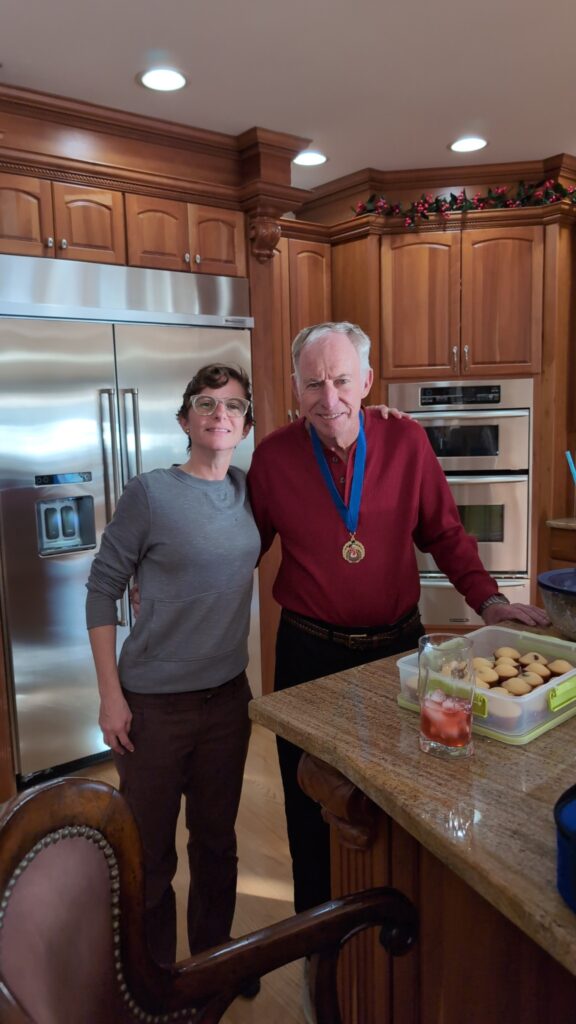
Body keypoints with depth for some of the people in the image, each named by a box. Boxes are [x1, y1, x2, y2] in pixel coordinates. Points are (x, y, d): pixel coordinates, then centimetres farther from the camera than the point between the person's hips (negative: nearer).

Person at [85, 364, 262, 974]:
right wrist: (110, 694, -11)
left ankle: (214, 950, 45)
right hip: (154, 702, -4)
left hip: (228, 695, 5)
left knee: (217, 837, 21)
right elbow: (102, 589, -9)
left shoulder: (248, 491, 1)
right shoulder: (149, 494, -13)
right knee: (150, 851, 12)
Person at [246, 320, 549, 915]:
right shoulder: (273, 456, -8)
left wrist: (488, 599, -9)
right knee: (311, 800, 16)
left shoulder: (406, 442, -7)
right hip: (310, 652, 0)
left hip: (397, 643, 1)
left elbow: (444, 534, 1)